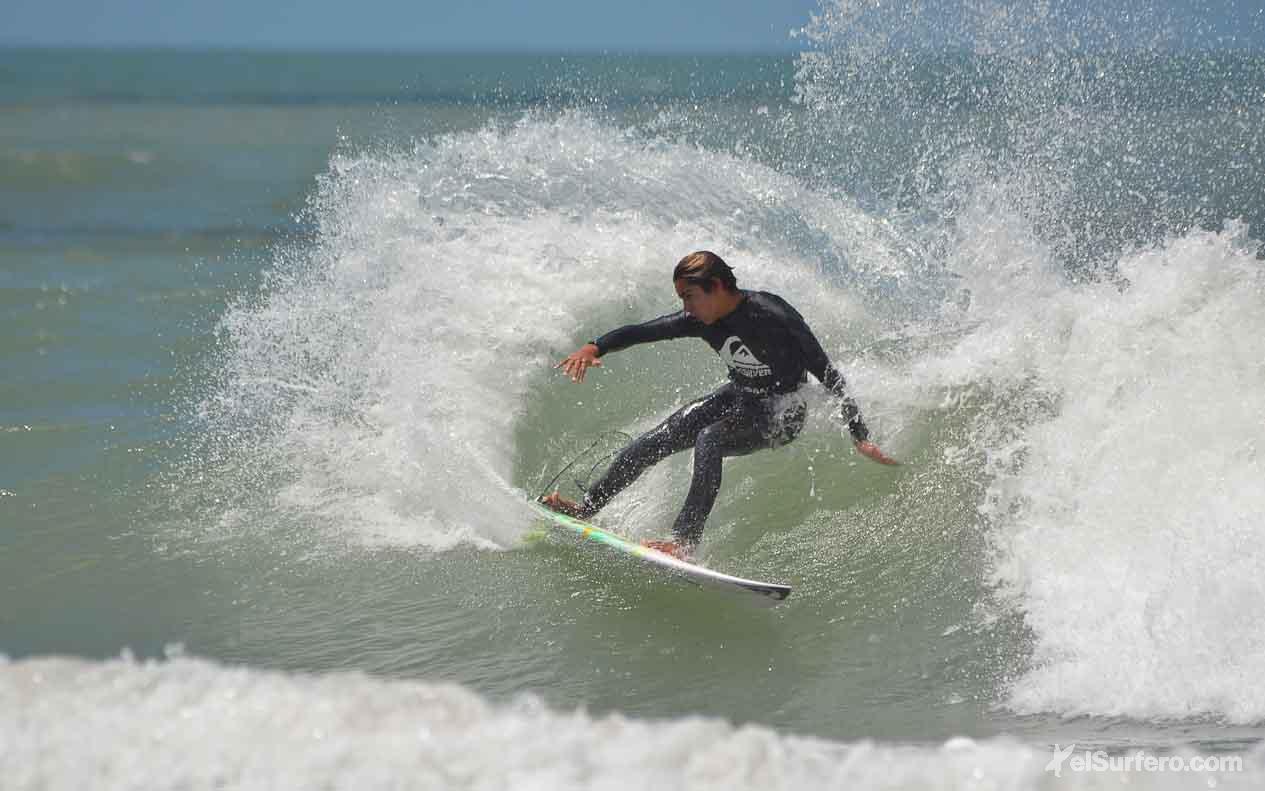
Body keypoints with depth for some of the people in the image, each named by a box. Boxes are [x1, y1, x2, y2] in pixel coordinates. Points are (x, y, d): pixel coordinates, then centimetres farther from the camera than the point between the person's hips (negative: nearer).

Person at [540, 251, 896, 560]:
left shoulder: (772, 316, -29)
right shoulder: (702, 320, -11)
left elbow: (826, 373, -25)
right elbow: (640, 332, -8)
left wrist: (860, 436, -27)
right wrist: (594, 348, -27)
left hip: (781, 413, -7)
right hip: (739, 396, 7)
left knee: (709, 439, -32)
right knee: (655, 440, 0)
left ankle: (684, 541, -34)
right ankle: (585, 507, 14)